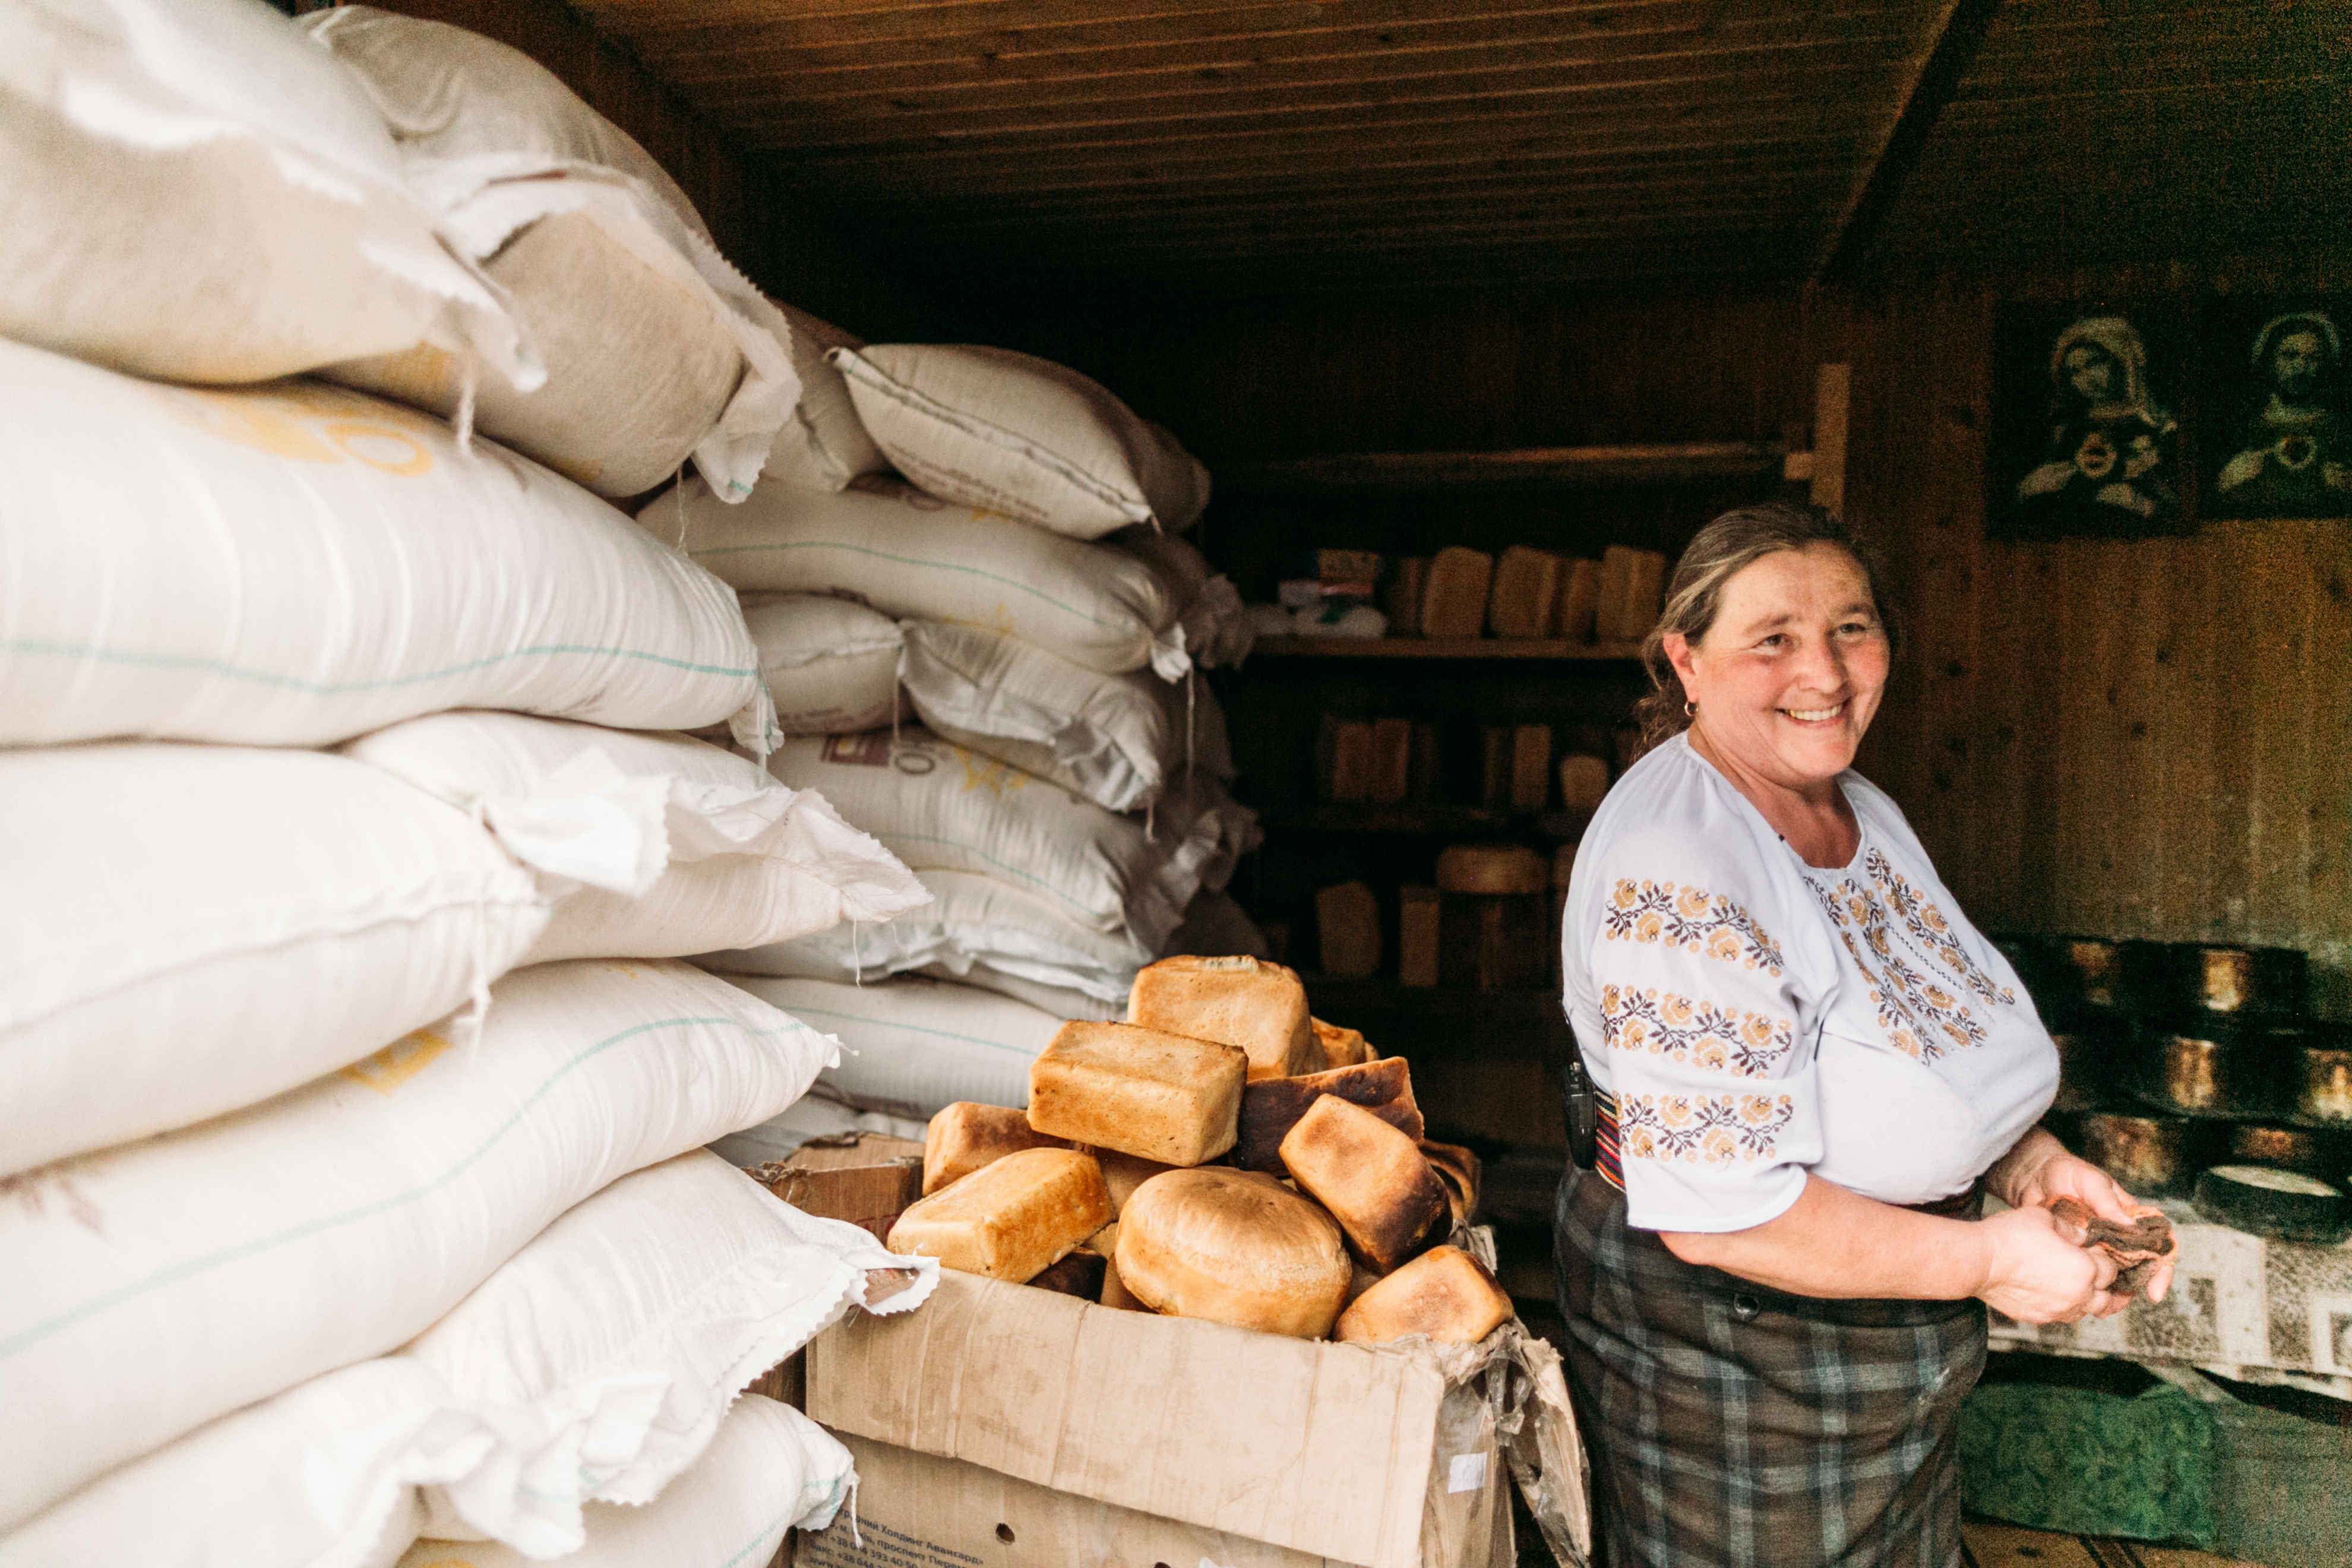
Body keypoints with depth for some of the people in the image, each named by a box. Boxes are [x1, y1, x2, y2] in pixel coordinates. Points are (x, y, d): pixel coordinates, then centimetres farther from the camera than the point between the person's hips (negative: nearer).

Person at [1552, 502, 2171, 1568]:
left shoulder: (1859, 810, 3)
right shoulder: (1676, 866, -29)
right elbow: (1716, 1213, -30)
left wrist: (2028, 1160, -3)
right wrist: (1983, 1260, -21)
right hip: (1725, 1353, -9)